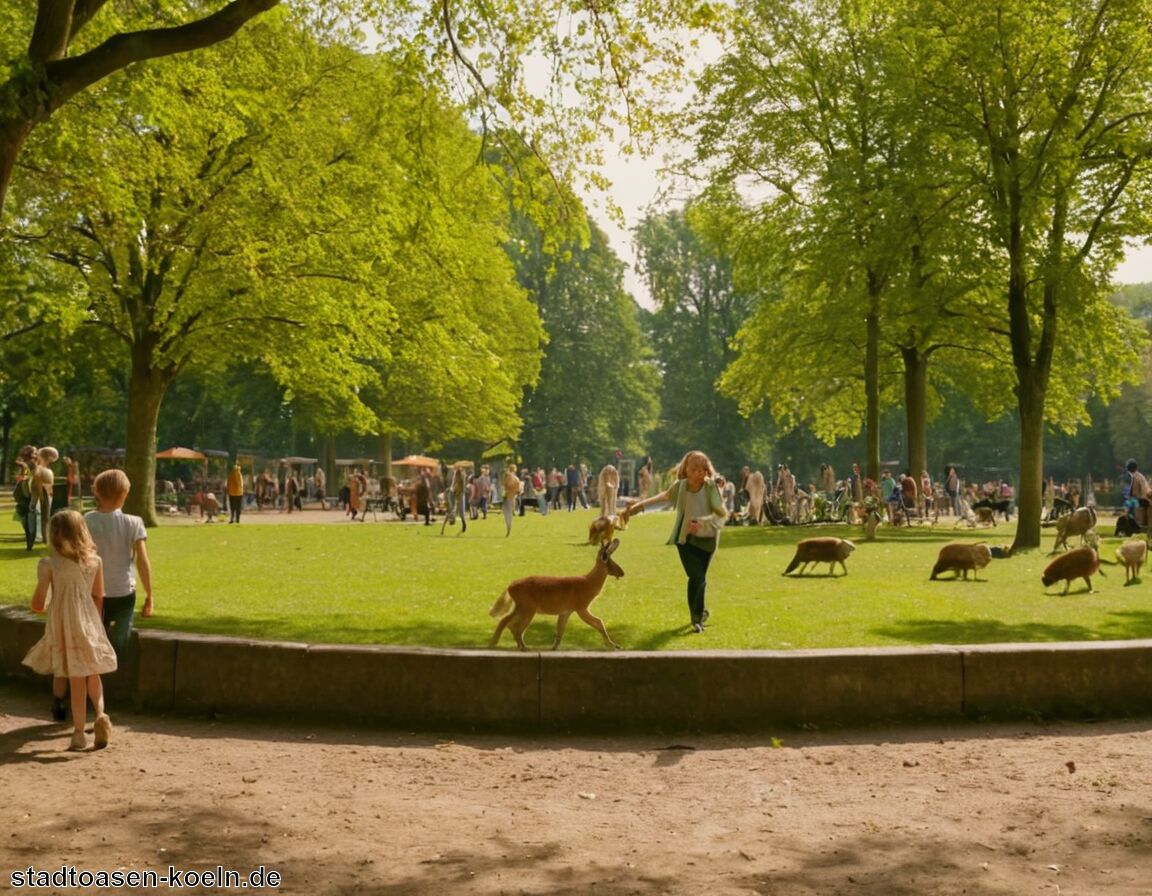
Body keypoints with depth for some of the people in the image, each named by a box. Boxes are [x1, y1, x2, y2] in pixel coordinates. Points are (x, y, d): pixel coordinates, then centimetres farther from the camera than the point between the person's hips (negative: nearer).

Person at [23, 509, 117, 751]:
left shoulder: (49, 564, -10)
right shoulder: (95, 561, 0)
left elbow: (37, 604, -7)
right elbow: (98, 597, 6)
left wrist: (46, 606, 15)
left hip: (63, 628, -2)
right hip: (89, 625, 2)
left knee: (76, 681, 4)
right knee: (92, 675, 18)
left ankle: (79, 733, 8)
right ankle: (101, 713, -5)